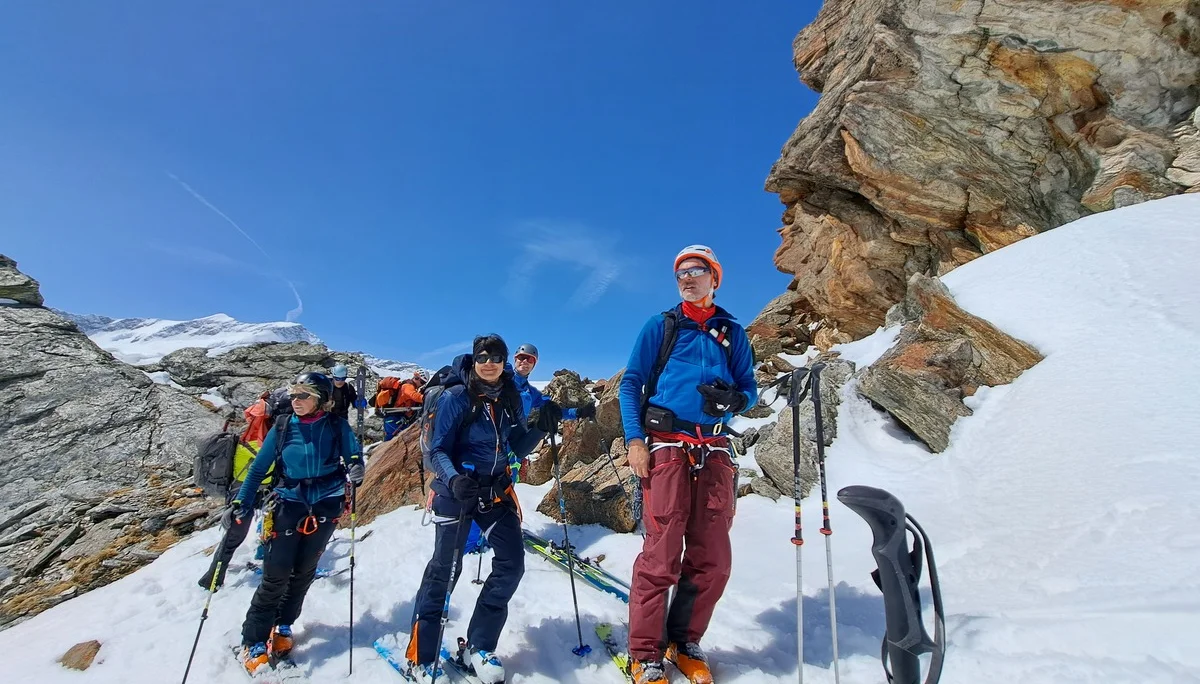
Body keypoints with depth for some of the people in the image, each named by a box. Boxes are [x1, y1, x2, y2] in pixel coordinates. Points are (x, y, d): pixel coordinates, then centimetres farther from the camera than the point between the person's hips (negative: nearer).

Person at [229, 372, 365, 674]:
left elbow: (354, 458, -2)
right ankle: (253, 642, 9)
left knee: (303, 571, 8)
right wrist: (240, 504, -4)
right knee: (276, 573, -4)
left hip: (326, 506, 0)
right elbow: (258, 468, 4)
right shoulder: (282, 427, -2)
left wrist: (355, 471, -25)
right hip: (289, 504, 0)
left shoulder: (337, 427, -6)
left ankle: (282, 626, 29)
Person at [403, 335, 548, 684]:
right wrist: (453, 479, -34)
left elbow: (519, 448, 5)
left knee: (512, 562, 2)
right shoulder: (455, 397, -14)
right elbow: (436, 450, -15)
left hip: (496, 490, 5)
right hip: (456, 490, -5)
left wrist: (542, 427, -13)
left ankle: (478, 648, 20)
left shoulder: (510, 397, 1)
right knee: (445, 568, 0)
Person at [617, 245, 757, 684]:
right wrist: (634, 438, -8)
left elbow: (749, 389, 15)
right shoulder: (660, 327, 8)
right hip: (666, 447, -3)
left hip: (713, 452, 3)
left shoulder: (732, 333, 15)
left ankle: (684, 641, 24)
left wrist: (732, 399, -9)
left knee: (712, 559, 5)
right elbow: (631, 383, 4)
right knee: (662, 555, -6)